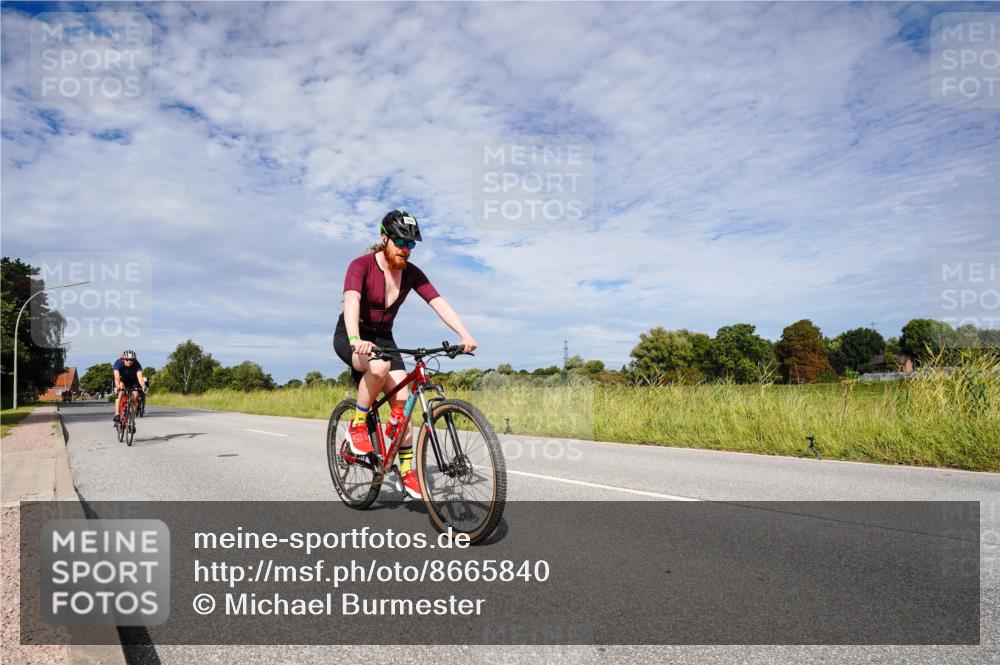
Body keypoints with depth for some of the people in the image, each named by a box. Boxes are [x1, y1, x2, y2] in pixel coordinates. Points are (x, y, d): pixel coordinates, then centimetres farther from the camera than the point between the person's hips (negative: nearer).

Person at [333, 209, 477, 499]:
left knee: (402, 401, -9)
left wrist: (464, 335, -34)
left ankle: (407, 470, 2)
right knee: (379, 368, -37)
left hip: (383, 337, 5)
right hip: (351, 337, -4)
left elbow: (439, 303, -18)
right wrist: (355, 340, -56)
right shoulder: (361, 265, -20)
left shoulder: (412, 273, -7)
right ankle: (357, 425, -14)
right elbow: (351, 301, -37)